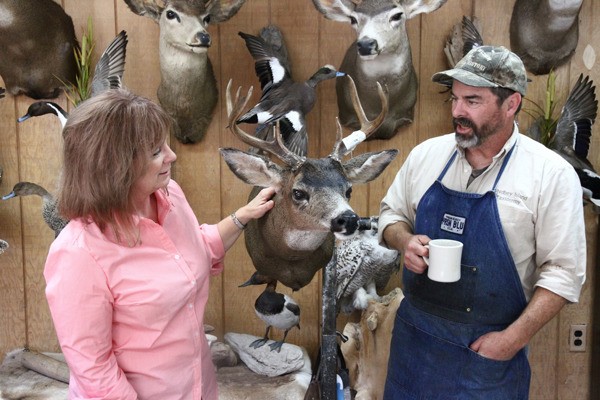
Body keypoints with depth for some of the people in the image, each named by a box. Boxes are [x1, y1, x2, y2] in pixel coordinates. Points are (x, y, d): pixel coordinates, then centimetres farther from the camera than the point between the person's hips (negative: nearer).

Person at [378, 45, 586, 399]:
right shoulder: (426, 154, -1)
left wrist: (513, 340, -16)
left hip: (490, 348, -3)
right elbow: (391, 214, 12)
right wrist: (405, 241, -10)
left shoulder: (551, 174, -11)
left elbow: (562, 271, -10)